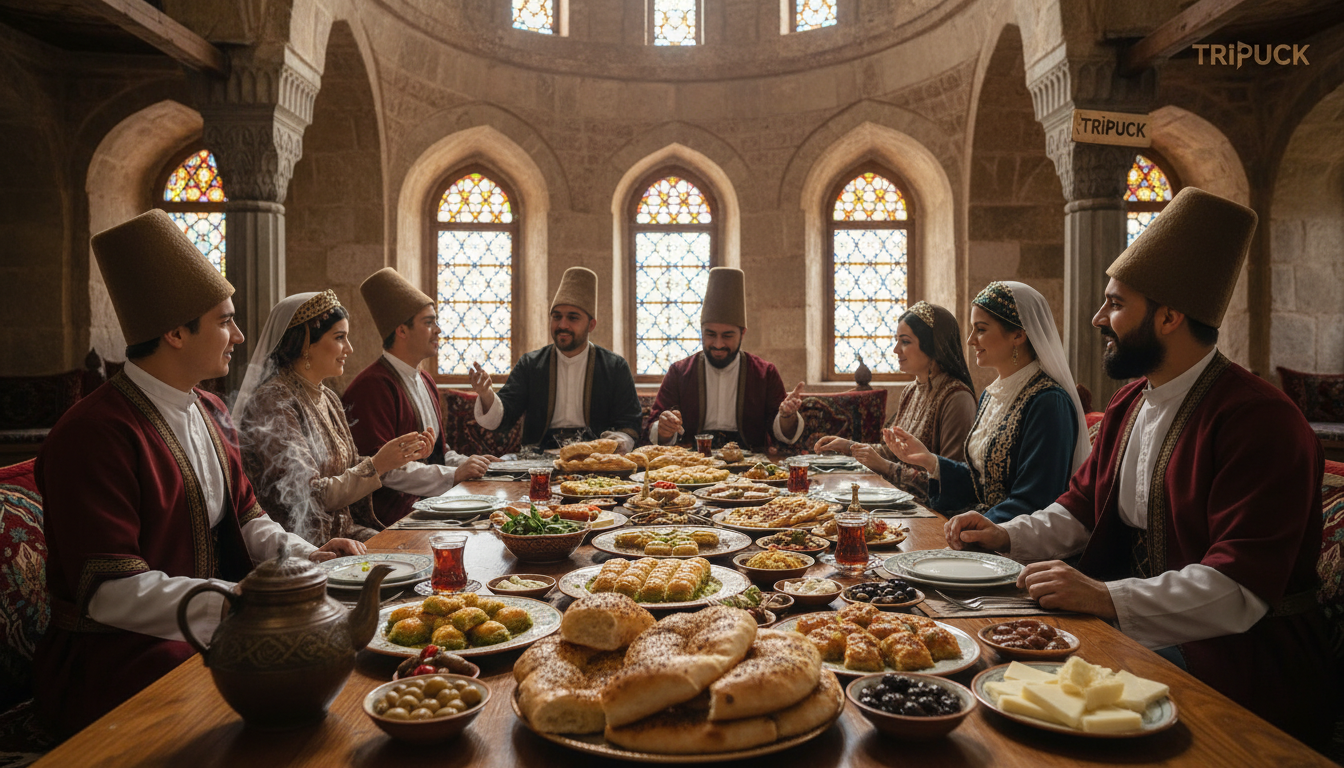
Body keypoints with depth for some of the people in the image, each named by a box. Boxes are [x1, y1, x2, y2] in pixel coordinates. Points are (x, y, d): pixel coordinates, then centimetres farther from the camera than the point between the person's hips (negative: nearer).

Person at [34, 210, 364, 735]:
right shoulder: (93, 434, -17)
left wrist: (305, 556, -1)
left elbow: (245, 514, 18)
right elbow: (111, 591, -22)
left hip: (209, 627, 8)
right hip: (115, 651, -8)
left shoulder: (211, 413, 12)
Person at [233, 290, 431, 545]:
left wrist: (404, 455, 2)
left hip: (346, 530, 8)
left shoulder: (328, 398, 11)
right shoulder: (273, 402, -15)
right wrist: (376, 465, -18)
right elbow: (309, 497, -20)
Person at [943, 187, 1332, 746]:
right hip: (1132, 626, 8)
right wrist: (1007, 536, 0)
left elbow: (1239, 590, -26)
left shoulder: (1262, 422, -19)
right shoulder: (1129, 405, 11)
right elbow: (1081, 508, 18)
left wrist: (1107, 597, -33)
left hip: (1224, 655, -8)